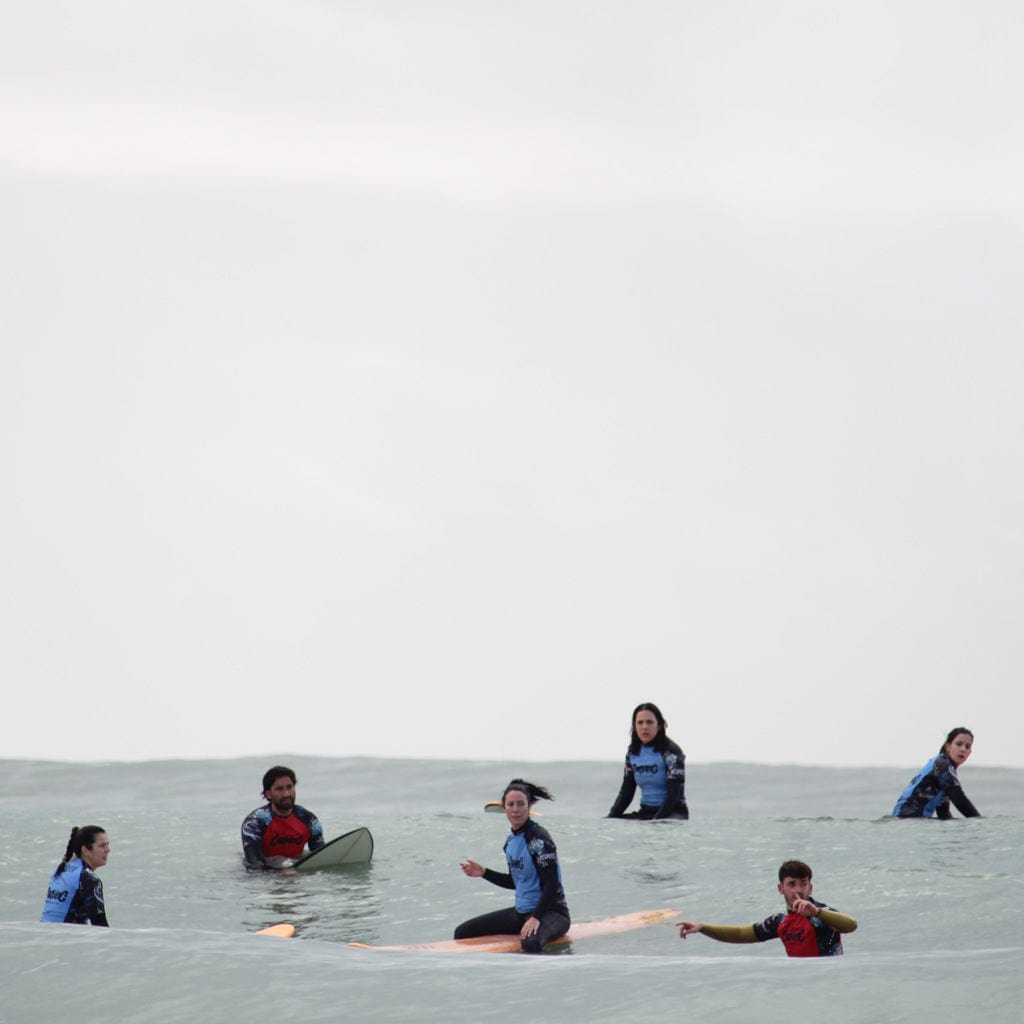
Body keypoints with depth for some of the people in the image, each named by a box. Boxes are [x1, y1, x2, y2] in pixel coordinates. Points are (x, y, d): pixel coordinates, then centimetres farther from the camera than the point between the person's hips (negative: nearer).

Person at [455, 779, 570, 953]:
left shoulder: (538, 838, -16)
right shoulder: (511, 840, 9)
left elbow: (552, 885, -20)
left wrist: (536, 918, -28)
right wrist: (484, 873, 10)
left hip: (550, 911, -9)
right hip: (521, 912, 9)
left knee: (530, 943, -42)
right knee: (463, 932, 4)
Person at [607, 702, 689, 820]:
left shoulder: (671, 752, -9)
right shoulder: (632, 753, 9)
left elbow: (674, 793, -15)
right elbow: (626, 792, 11)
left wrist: (656, 821, -25)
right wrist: (611, 817, -5)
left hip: (672, 813, -6)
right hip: (645, 813, 6)